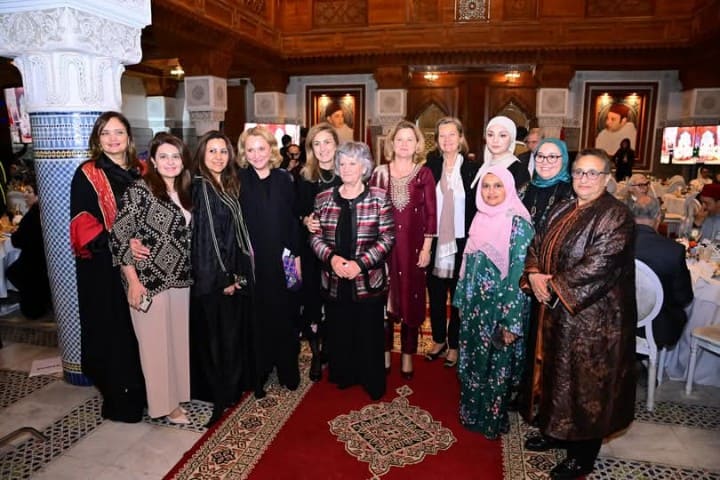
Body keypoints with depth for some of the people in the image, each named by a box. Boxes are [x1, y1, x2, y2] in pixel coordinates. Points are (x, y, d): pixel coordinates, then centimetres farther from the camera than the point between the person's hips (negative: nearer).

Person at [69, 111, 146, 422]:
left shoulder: (140, 171, 10)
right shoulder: (87, 175, -4)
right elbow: (82, 224, -11)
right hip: (105, 268, -4)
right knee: (114, 331, 2)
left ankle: (142, 389, 26)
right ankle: (119, 400, 17)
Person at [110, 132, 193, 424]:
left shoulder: (185, 192, 8)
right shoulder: (140, 190, -11)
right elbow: (118, 237, -13)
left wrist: (191, 274, 10)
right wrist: (133, 281, -15)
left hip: (181, 280, 6)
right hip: (150, 280, -6)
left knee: (180, 338, 13)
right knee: (156, 342, 5)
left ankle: (177, 392, 31)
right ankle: (164, 403, 21)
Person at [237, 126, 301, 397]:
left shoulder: (283, 179, 5)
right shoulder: (238, 181, -3)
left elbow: (293, 220, 6)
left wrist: (296, 255, 3)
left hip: (282, 261, 2)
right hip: (252, 262, -2)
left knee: (285, 317, 10)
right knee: (257, 319, 6)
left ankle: (288, 371, 27)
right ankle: (258, 375, 23)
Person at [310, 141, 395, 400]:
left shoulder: (378, 197, -2)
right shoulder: (324, 198, 6)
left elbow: (387, 237, -6)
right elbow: (316, 236, 6)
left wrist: (360, 263, -16)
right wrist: (332, 257, -13)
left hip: (369, 280, -2)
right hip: (334, 281, 3)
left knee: (369, 333, 8)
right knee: (339, 332, 13)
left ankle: (373, 383, 28)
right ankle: (343, 376, 35)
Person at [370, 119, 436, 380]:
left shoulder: (424, 174, 1)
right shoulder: (380, 172, 4)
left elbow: (430, 214, 0)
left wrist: (426, 248, -5)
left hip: (412, 244, -1)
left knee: (411, 299, 6)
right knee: (384, 299, 7)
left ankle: (408, 356, 21)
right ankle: (385, 353, 22)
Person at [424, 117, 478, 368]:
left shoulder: (472, 169, -3)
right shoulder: (430, 167, 2)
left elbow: (477, 208, -2)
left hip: (461, 243, -2)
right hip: (435, 243, 2)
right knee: (435, 295, 13)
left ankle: (454, 344, 27)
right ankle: (439, 339, 31)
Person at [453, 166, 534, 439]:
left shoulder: (518, 224, -14)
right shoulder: (480, 219, 6)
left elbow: (519, 274, -17)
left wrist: (511, 321, -18)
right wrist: (462, 300, 13)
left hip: (501, 307, -6)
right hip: (476, 306, 6)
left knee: (496, 365, 9)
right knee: (472, 362, 17)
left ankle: (493, 420, 29)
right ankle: (471, 414, 37)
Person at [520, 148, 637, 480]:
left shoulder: (615, 216, -14)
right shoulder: (562, 211, 10)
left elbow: (598, 266, -23)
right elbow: (537, 245, 10)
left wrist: (554, 286, -18)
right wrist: (534, 274, -10)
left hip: (592, 316, -7)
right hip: (556, 312, 7)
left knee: (585, 380, 6)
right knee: (558, 372, 19)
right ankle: (558, 431, 39)